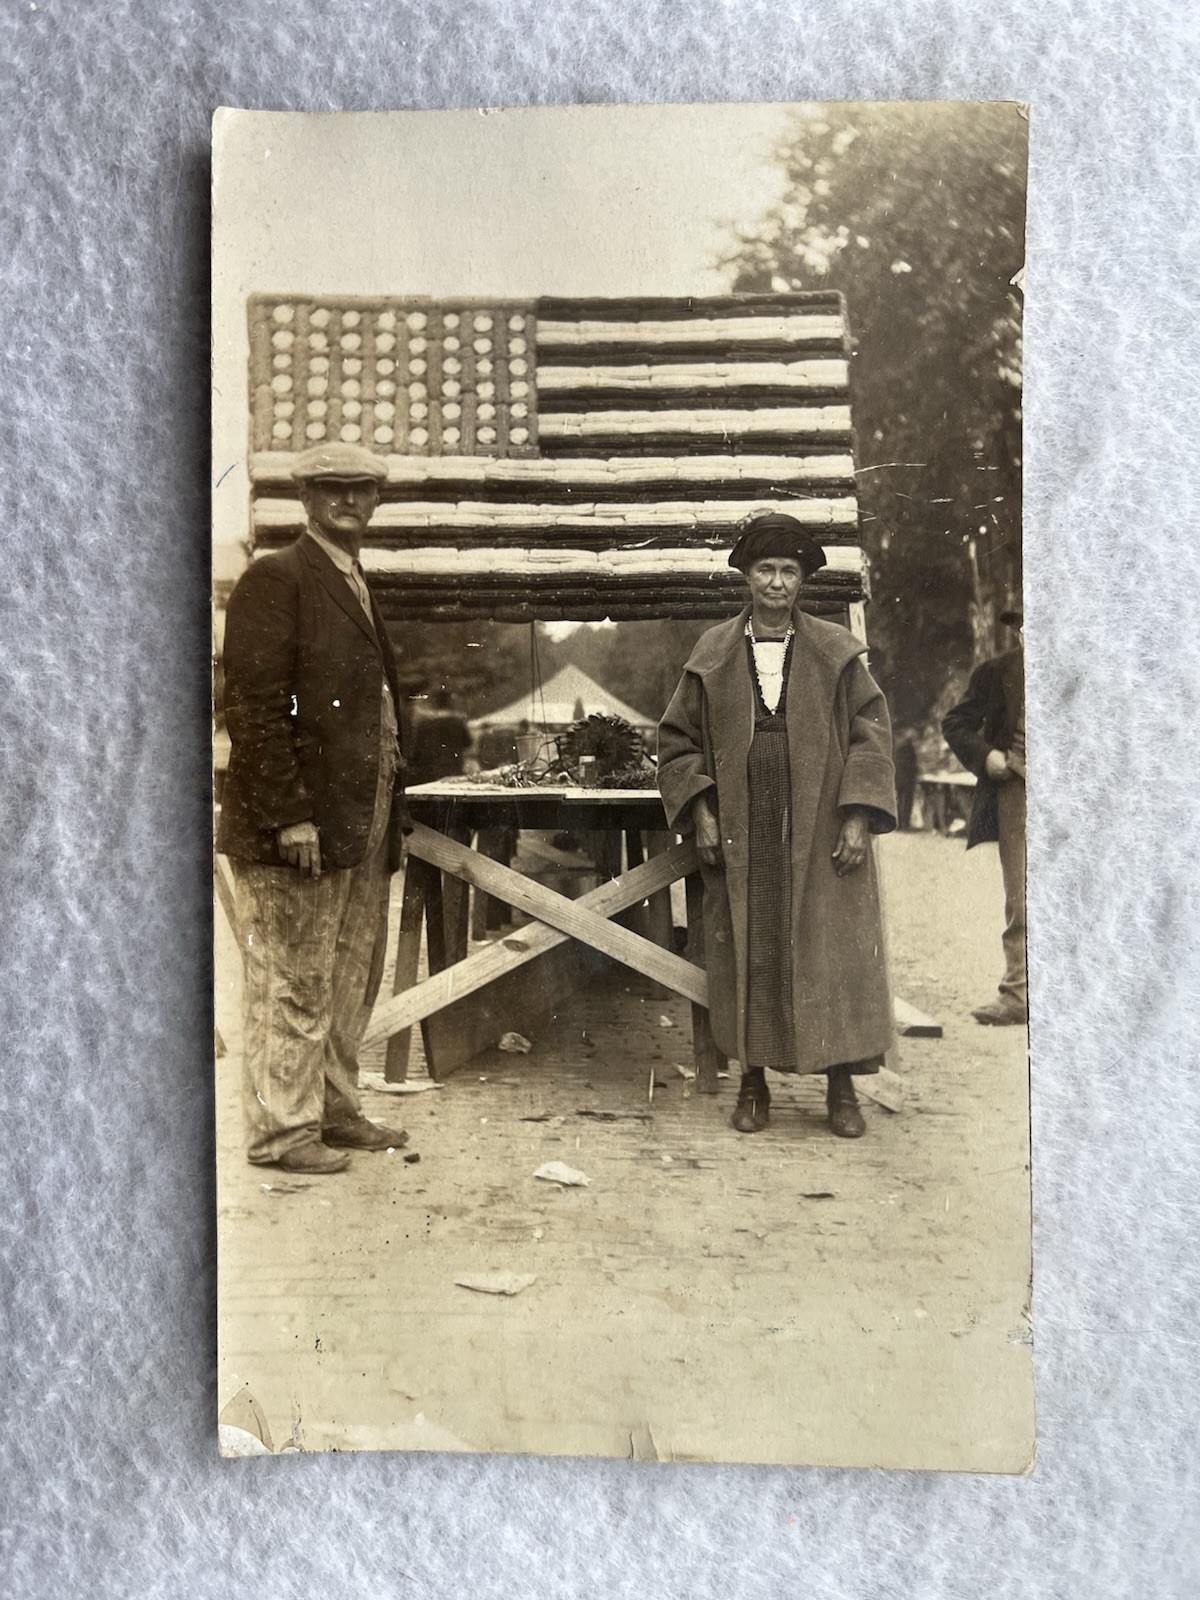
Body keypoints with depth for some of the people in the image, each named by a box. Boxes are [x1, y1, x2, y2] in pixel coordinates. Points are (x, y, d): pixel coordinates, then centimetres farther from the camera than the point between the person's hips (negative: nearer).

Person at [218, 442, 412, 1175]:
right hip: (301, 827, -9)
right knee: (293, 983, 0)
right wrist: (289, 814, -20)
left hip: (364, 823, 9)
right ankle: (282, 1129, 12)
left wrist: (392, 806, 14)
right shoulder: (276, 579, -7)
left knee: (352, 980, 15)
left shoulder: (358, 588, 19)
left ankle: (336, 1110, 28)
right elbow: (256, 706, -15)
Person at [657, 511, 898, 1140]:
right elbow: (678, 738, 9)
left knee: (835, 955, 0)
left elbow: (870, 730, 4)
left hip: (821, 837, 0)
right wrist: (699, 810, -3)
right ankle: (754, 1081, 18)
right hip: (740, 840, 1)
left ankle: (841, 1086, 13)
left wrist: (858, 816, -7)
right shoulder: (712, 654, 7)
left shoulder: (837, 652, 5)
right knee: (747, 956, 4)